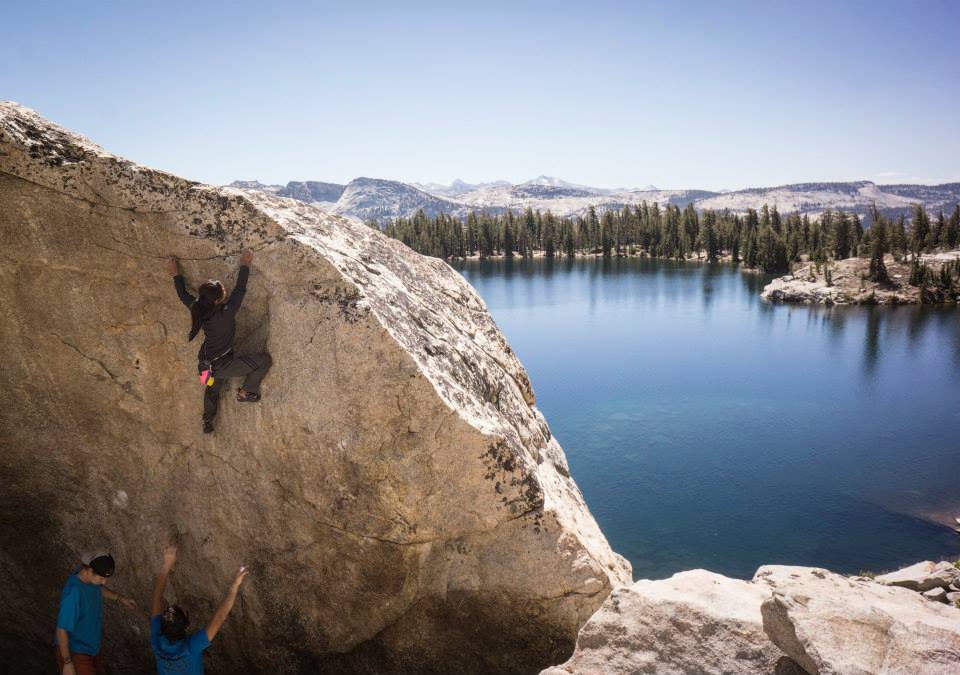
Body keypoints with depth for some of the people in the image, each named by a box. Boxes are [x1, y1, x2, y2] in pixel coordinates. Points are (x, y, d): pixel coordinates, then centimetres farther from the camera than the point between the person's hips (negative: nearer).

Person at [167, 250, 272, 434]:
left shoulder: (197, 309, -13)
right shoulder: (225, 315, -33)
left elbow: (183, 295, 6)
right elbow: (240, 291, -29)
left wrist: (176, 274, 18)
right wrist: (245, 266, -22)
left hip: (209, 364, 8)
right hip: (223, 365, -8)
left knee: (212, 389, 35)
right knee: (265, 360, -4)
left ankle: (207, 422, 56)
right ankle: (245, 393, 13)